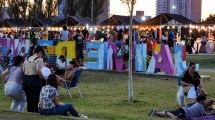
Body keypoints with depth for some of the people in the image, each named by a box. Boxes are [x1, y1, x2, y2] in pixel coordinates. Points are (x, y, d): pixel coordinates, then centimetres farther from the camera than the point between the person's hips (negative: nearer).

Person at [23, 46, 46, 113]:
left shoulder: (27, 59, 15)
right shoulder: (39, 59, -6)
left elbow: (23, 71, 11)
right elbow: (38, 70, -21)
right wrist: (44, 78, -15)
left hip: (26, 79, 7)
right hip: (35, 79, -7)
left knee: (29, 98, 16)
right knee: (37, 99, 0)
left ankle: (30, 112, 22)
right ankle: (36, 112, -1)